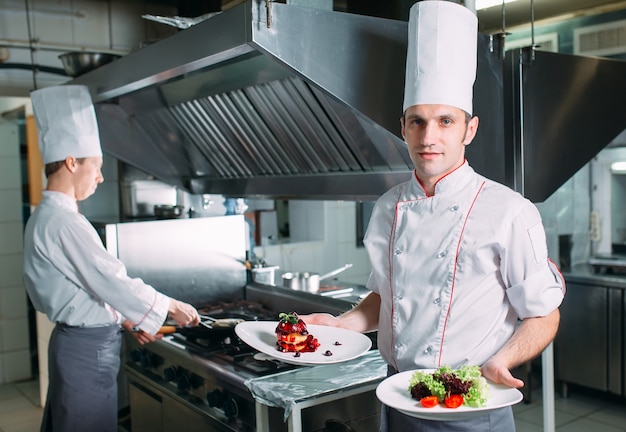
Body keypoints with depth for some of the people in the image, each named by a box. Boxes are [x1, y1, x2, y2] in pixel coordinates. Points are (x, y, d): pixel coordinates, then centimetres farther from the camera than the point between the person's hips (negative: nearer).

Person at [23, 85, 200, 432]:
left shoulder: (46, 217, 10)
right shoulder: (63, 222, -21)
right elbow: (110, 280, -21)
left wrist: (125, 320, 15)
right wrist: (171, 306, -10)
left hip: (77, 341, 10)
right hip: (88, 349, -10)